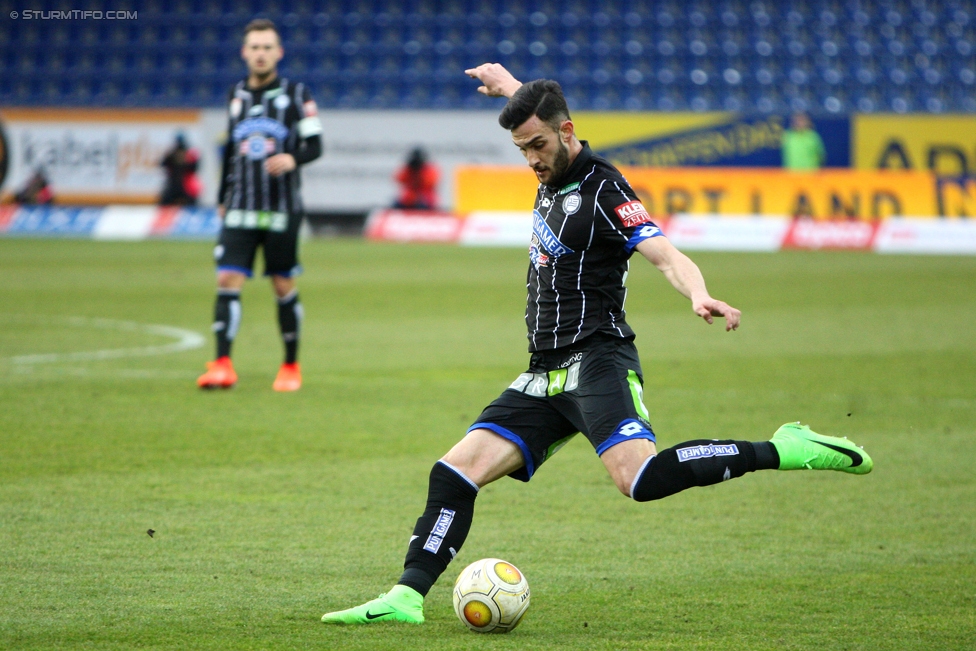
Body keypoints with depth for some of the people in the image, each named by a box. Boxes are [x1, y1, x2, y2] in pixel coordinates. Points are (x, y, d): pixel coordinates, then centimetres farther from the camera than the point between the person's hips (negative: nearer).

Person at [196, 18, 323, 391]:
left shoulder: (296, 94, 0)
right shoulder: (237, 95, 12)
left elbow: (315, 146, -3)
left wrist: (293, 158, -24)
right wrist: (223, 197, 23)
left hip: (282, 210, -3)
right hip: (240, 211, 3)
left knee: (284, 288, 4)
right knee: (227, 281, -11)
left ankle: (291, 367, 18)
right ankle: (222, 366, -17)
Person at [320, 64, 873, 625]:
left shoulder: (604, 190, -11)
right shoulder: (554, 175, 15)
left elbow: (666, 255, -24)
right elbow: (540, 114, 41)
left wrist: (700, 296, -43)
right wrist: (512, 85, 56)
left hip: (597, 360, -9)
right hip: (547, 374, 9)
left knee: (639, 476, -31)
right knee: (457, 470, -2)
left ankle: (780, 452, -24)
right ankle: (406, 597, -3)